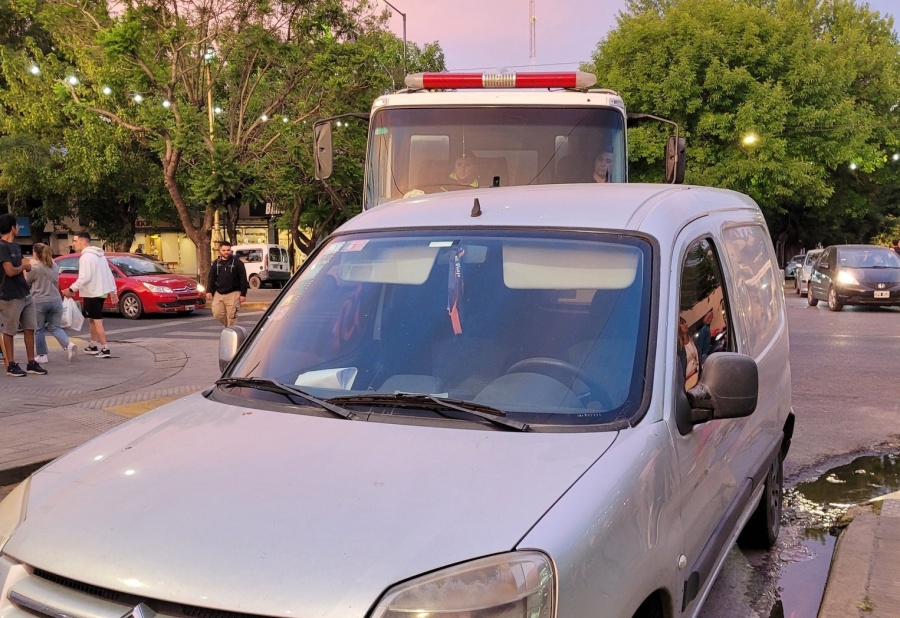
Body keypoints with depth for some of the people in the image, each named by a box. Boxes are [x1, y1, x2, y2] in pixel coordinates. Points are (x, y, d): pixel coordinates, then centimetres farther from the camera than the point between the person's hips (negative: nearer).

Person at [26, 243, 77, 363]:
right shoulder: (55, 267, 8)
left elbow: (26, 281, 3)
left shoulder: (35, 268, -10)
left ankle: (42, 355, 14)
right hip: (56, 301, 5)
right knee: (54, 327, 12)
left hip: (39, 302, -5)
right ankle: (68, 344, -12)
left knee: (38, 329, 10)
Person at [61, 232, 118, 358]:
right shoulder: (99, 255, 14)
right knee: (92, 319, 19)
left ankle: (105, 349, -11)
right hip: (101, 292, 10)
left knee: (97, 321, -8)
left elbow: (84, 278, -23)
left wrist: (71, 290, -17)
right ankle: (93, 346, 27)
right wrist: (113, 291, 19)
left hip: (91, 293, -10)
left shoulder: (86, 257, -15)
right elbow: (109, 274, 15)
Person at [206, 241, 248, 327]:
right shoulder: (216, 263, 10)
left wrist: (243, 294, -8)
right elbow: (211, 278, 11)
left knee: (231, 317, -5)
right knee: (217, 315, 2)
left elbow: (243, 279, -4)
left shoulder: (237, 262, -3)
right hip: (218, 293, 4)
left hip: (233, 294, -4)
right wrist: (209, 291, 0)